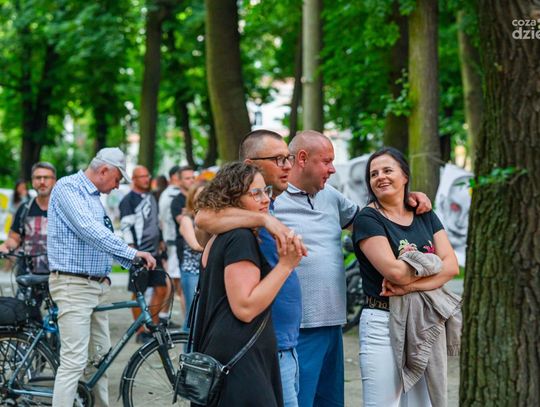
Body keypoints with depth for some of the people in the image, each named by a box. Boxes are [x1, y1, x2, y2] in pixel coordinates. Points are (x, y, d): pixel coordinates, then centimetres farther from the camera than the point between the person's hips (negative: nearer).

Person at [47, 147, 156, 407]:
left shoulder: (95, 198, 19)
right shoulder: (68, 187, -11)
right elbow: (89, 230, -23)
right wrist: (132, 253, -26)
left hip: (97, 285, 10)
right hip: (73, 284, -10)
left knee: (102, 356, 12)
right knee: (75, 361, -13)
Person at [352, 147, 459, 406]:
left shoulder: (425, 216, 11)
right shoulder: (367, 219, -5)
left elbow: (451, 266, -1)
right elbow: (393, 270, -18)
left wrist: (410, 285, -15)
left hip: (428, 322, 5)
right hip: (383, 324, -5)